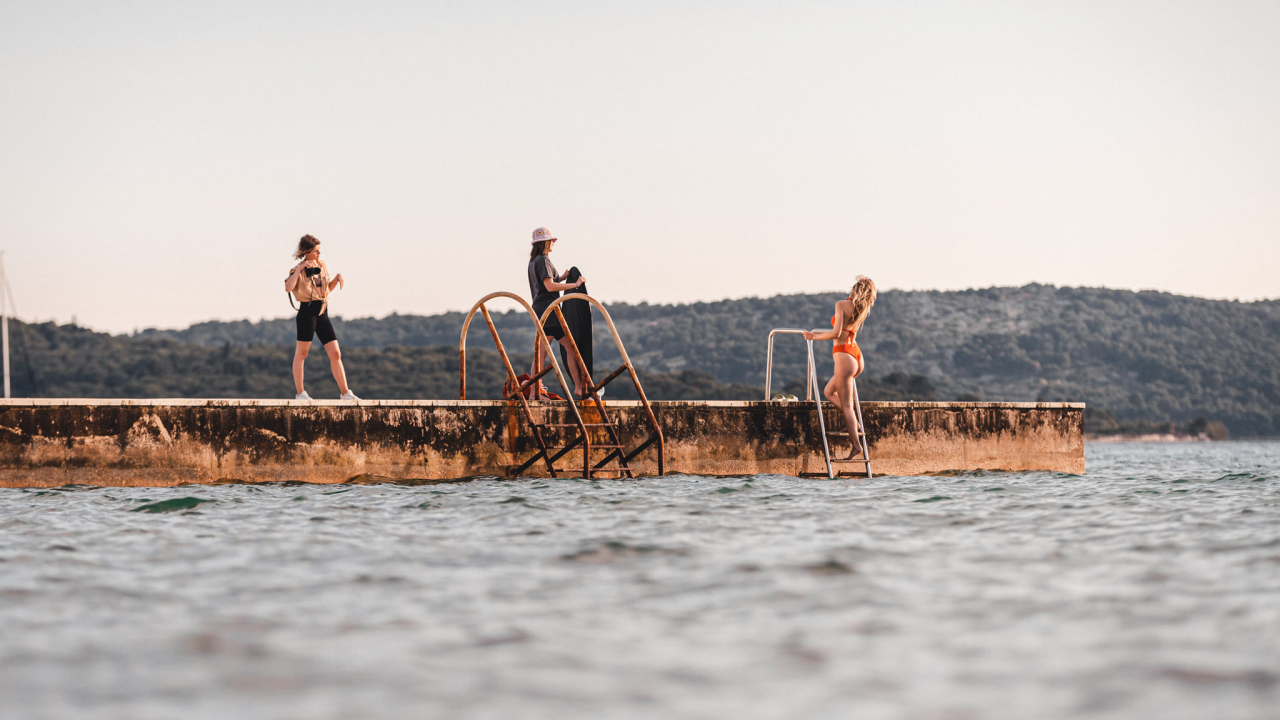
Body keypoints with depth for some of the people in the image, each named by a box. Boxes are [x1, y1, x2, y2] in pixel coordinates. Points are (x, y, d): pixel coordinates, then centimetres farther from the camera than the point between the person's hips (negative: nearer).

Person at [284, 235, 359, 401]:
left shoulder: (322, 265, 13)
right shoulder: (298, 270, -6)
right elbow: (288, 288, -25)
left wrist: (337, 277, 8)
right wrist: (299, 269, -24)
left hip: (322, 313, 6)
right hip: (307, 312, -6)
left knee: (336, 354, 2)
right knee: (301, 353, 2)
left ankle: (345, 393, 4)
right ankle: (300, 393, 9)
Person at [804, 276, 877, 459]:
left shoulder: (842, 305, -11)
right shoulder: (862, 310, 10)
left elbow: (836, 333, -20)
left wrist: (814, 336, -7)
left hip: (844, 355, -8)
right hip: (856, 355, 8)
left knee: (846, 404, -4)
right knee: (829, 392, 23)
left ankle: (856, 445, -6)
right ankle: (852, 419, 10)